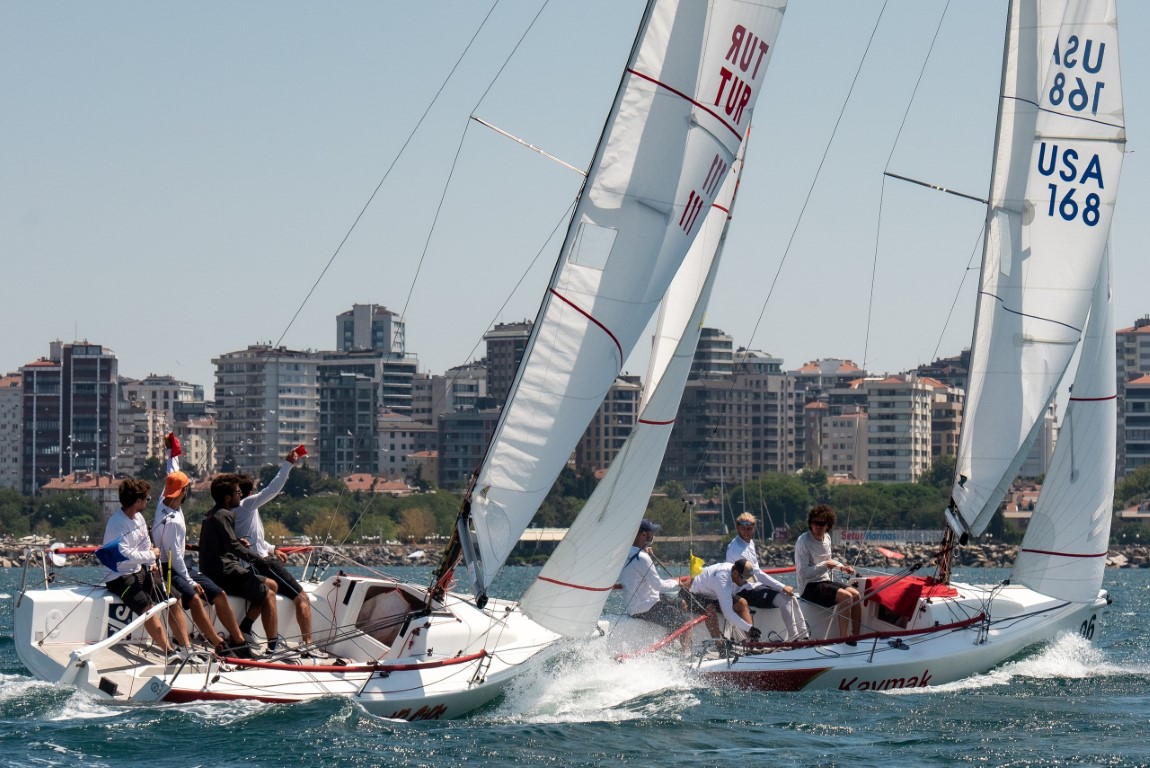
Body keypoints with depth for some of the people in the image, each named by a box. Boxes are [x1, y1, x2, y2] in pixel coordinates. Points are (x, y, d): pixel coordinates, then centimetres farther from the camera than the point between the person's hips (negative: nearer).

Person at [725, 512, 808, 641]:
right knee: (784, 598, -22)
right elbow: (757, 573, -23)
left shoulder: (750, 542, 12)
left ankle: (803, 636, 1)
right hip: (744, 592, -10)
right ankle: (793, 638, -21)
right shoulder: (736, 549, -20)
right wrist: (782, 587, -23)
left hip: (754, 586, 10)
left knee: (791, 596, 0)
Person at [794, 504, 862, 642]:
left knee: (855, 594, -7)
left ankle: (856, 635, -3)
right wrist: (825, 566, -23)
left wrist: (842, 567, 10)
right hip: (809, 587, -8)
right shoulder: (803, 542, -16)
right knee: (846, 596, -24)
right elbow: (803, 573, -21)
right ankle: (843, 638, -21)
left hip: (825, 582, 8)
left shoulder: (826, 538, 9)